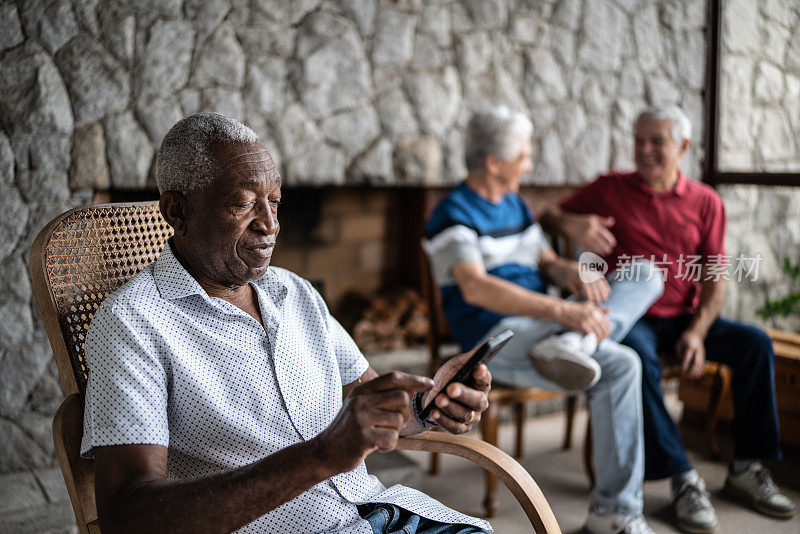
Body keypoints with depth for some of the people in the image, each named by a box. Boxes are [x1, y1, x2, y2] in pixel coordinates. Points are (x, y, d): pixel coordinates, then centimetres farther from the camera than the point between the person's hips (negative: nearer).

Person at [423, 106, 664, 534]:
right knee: (619, 365, -27)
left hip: (539, 323, 8)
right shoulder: (454, 215, -9)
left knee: (645, 275, -2)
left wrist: (572, 273, -7)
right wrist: (562, 311, -32)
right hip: (497, 339, -8)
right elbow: (474, 288, -24)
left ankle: (573, 343, -30)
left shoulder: (515, 204, 19)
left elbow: (545, 261, 20)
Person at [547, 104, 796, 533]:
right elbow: (547, 218, 4)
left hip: (685, 317, 3)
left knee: (755, 343, -19)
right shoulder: (609, 189, 4)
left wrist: (697, 332, -12)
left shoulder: (705, 202, 8)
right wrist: (571, 223, -21)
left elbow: (715, 277, 4)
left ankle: (746, 468, -5)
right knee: (638, 358, -35)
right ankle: (683, 480, -24)